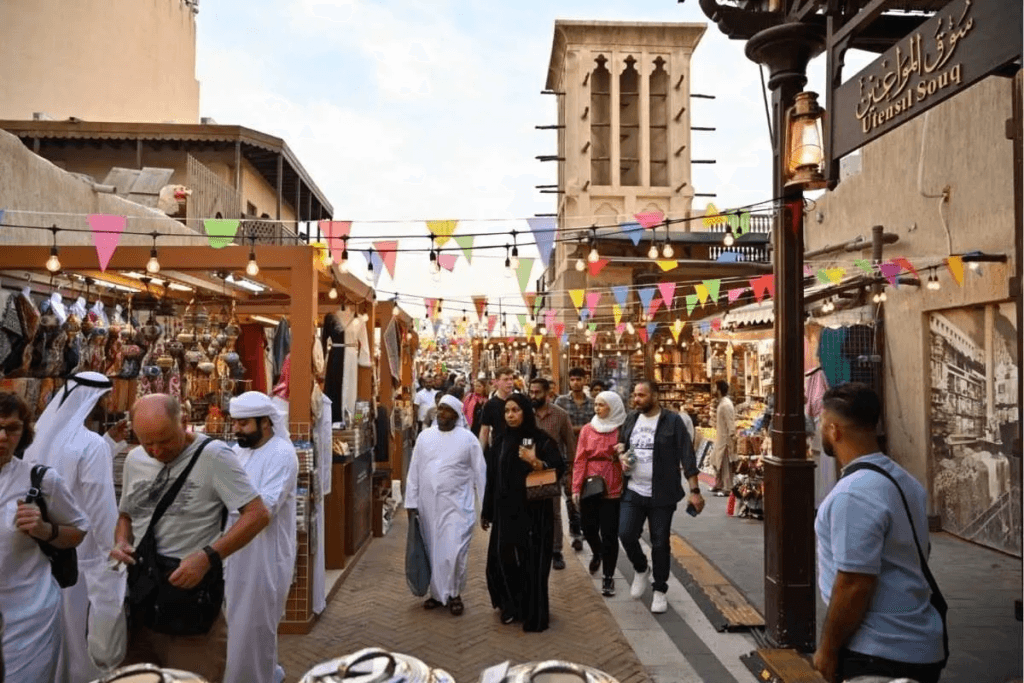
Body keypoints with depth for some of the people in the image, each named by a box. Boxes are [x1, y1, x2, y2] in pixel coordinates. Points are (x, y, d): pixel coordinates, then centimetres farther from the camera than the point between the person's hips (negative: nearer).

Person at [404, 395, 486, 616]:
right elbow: (414, 471, 7)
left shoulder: (468, 438, -4)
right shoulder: (425, 436, 6)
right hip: (428, 504, 4)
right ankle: (437, 592, 28)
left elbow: (480, 473, -3)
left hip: (457, 505, -3)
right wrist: (411, 502, 4)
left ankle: (454, 594, 14)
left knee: (454, 552, -8)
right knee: (432, 551, 11)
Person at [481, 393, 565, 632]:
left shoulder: (541, 439, -5)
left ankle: (534, 615, 15)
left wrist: (536, 462, -26)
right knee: (501, 559, 5)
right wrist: (486, 512, 11)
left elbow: (559, 468, -9)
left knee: (532, 562, 1)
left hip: (533, 511, -4)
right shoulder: (502, 440, 7)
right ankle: (511, 605, 27)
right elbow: (492, 477, 10)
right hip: (505, 510, 4)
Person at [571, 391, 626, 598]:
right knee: (589, 528, 11)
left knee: (609, 534, 1)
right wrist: (576, 488, -5)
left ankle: (608, 577, 17)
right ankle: (597, 553, 44)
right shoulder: (588, 429, 3)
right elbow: (580, 460, 1)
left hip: (612, 489, -2)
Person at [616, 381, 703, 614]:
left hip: (661, 495, -4)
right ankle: (641, 569, 25)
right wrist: (622, 455, -3)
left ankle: (660, 591, 22)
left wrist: (695, 491, -12)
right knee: (626, 534, -5)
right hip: (633, 491, 4)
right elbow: (621, 445, 22)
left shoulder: (672, 421, -7)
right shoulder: (631, 419, 7)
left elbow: (687, 457, -8)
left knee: (660, 543, 4)